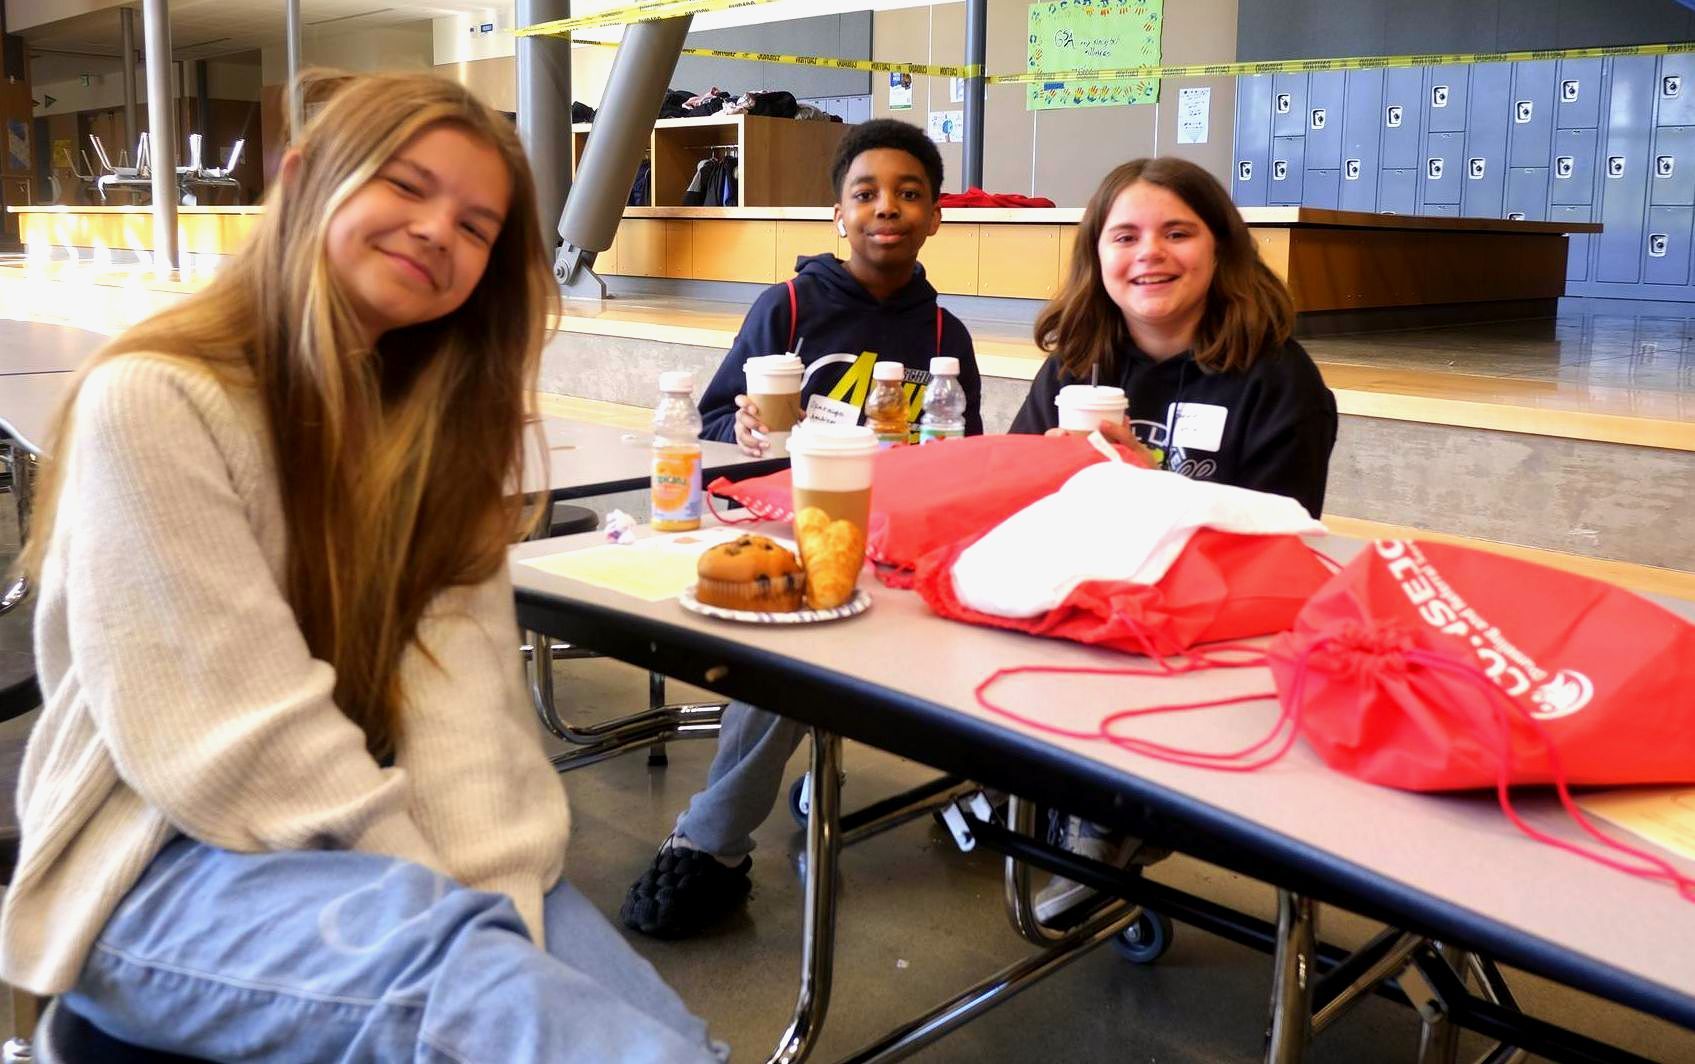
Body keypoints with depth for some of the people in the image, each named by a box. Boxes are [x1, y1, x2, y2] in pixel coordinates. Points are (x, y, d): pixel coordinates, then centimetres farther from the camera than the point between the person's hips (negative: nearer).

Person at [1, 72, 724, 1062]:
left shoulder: (437, 415, 6)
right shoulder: (152, 402, -14)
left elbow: (462, 664, -6)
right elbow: (250, 732, -18)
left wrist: (488, 881, -19)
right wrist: (449, 911, -19)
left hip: (378, 835, 5)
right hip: (167, 864, -4)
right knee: (451, 968, -35)